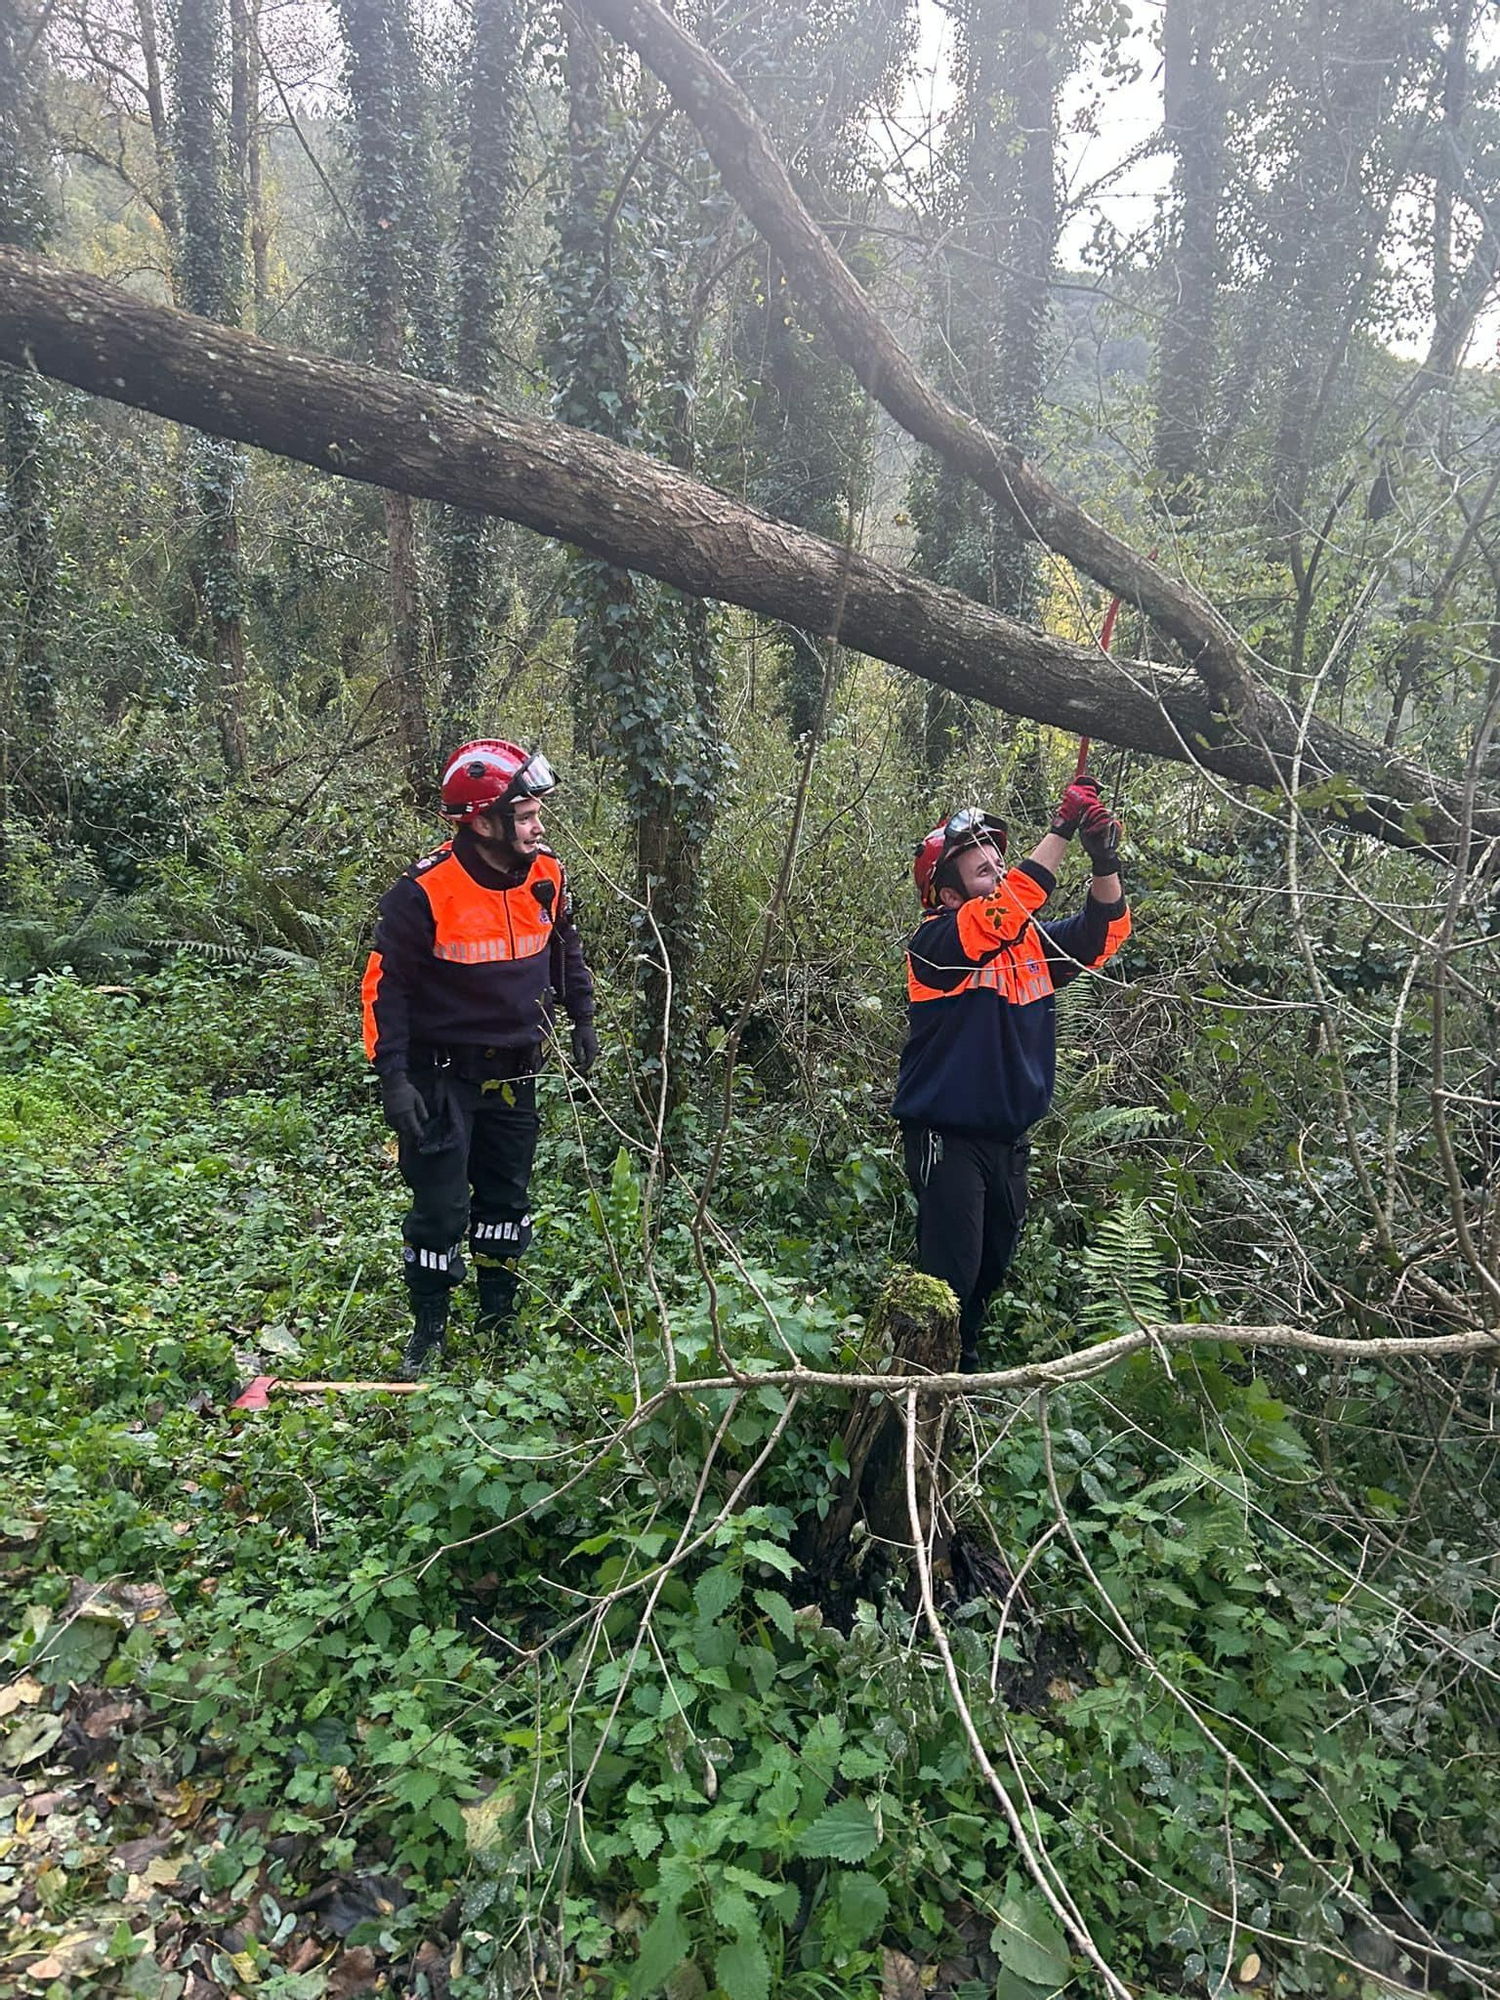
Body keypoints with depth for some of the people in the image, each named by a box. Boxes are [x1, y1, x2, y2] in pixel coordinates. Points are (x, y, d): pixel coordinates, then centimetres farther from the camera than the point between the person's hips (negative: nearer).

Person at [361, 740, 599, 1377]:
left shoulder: (546, 876, -6)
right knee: (440, 1206, -1)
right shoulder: (424, 891, -22)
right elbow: (386, 985, -16)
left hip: (514, 1072, 5)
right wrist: (392, 1077, -19)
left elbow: (566, 951, 13)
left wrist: (582, 1020, 15)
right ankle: (428, 1330, 19)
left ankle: (499, 1317, 33)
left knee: (506, 1198, 15)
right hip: (442, 1074, -5)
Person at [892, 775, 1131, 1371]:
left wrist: (1105, 862, -15)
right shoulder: (935, 943, -15)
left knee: (992, 1271, 18)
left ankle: (966, 1369, 36)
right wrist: (1061, 828, -30)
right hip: (947, 1137, -7)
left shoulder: (1032, 941, 7)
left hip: (1010, 1138, 7)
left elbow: (1102, 933, 3)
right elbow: (1006, 906, -30)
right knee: (951, 1277, -5)